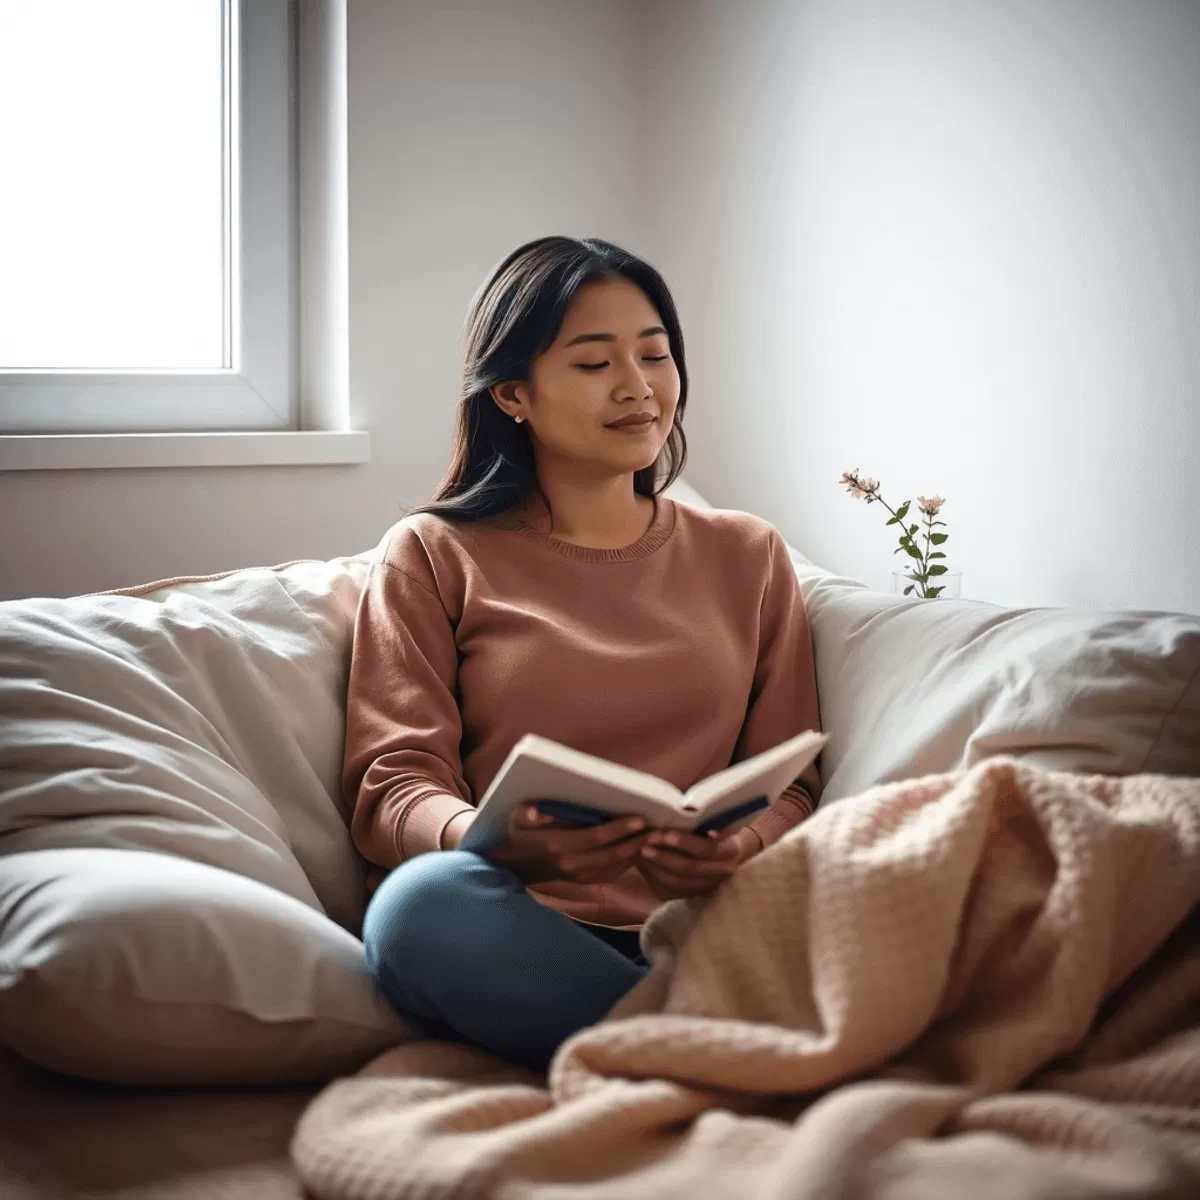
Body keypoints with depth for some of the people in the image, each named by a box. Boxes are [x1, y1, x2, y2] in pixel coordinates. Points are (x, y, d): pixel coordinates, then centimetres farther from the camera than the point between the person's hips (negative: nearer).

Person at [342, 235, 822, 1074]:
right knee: (425, 900, -38)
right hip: (521, 936, 0)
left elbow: (790, 787, 16)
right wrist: (498, 839, -20)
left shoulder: (747, 555, 22)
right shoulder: (434, 557, 15)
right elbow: (391, 788, 4)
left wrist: (741, 850, -10)